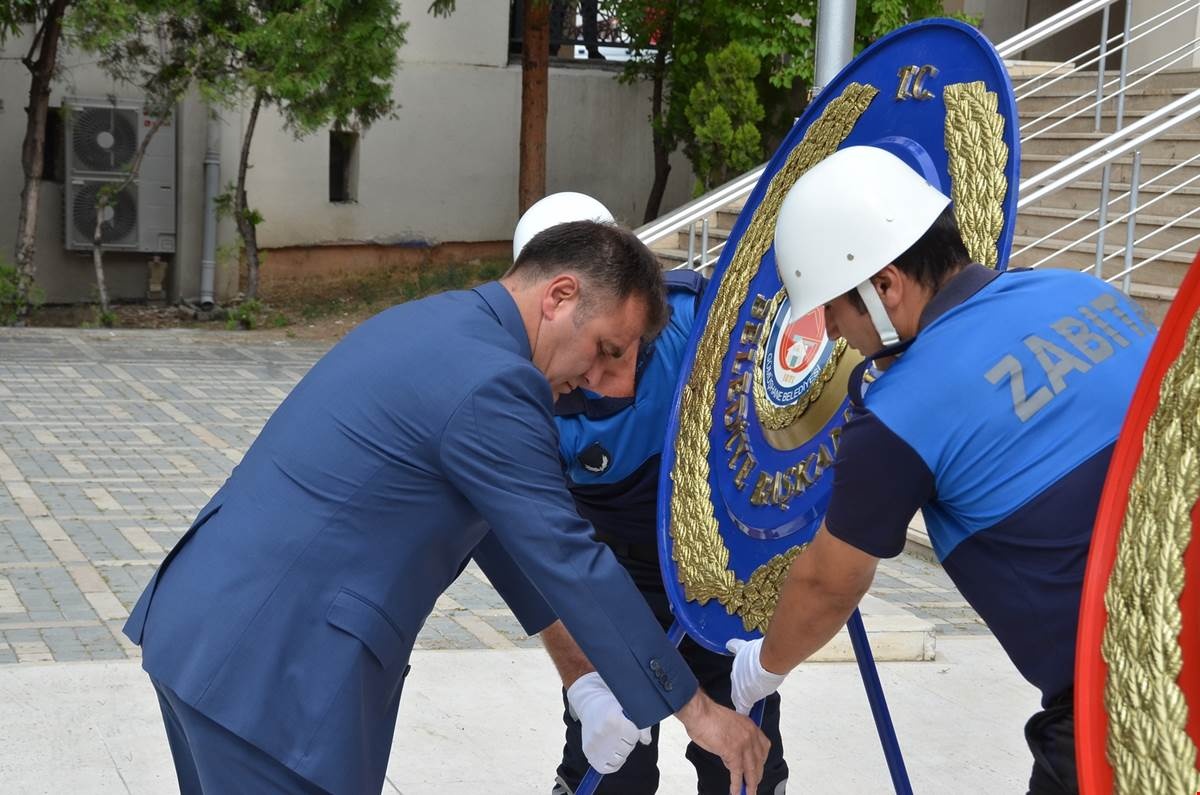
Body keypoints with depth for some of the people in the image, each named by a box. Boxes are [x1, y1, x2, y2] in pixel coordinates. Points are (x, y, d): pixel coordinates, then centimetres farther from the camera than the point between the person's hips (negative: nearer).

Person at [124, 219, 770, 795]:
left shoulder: (435, 324, 13)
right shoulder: (490, 383, -17)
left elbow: (488, 518, 21)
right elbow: (571, 562, -14)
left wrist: (564, 637, 23)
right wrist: (693, 706, -4)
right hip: (272, 663, -10)